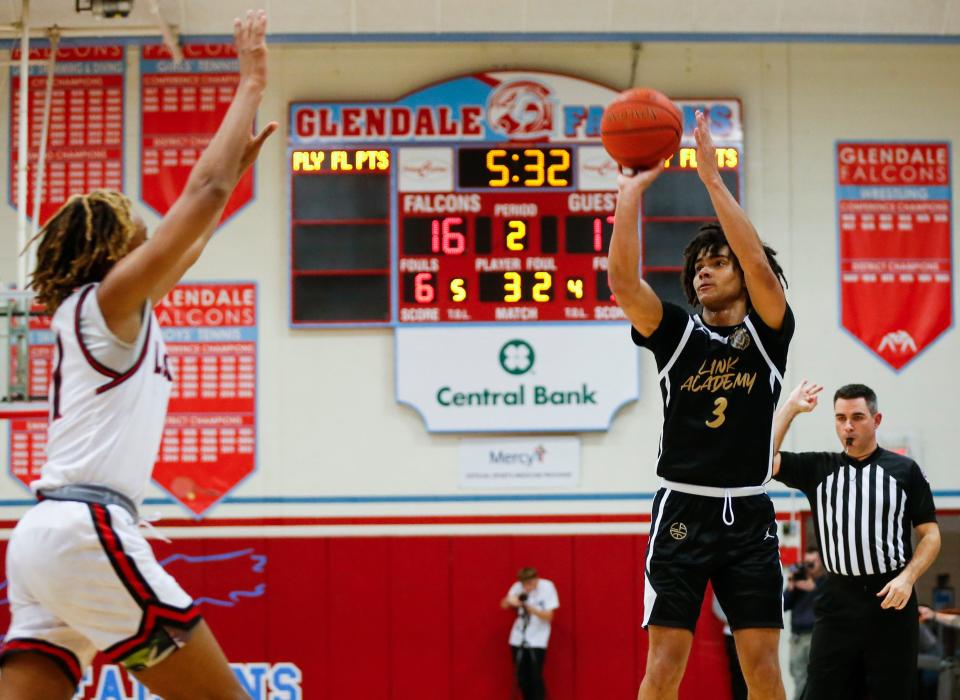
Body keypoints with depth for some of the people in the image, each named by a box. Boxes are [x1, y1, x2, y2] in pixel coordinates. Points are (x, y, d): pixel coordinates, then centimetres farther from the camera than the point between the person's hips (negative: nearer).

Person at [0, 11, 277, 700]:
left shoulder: (91, 309, 21)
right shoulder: (109, 298, -2)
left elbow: (189, 243, 37)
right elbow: (204, 193, -6)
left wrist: (240, 162, 42)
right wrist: (251, 86, 2)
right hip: (87, 530, -9)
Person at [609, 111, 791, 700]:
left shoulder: (769, 334, 4)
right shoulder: (678, 333, 6)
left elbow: (760, 265, -14)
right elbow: (623, 280, -9)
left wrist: (713, 178, -16)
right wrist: (632, 192, -11)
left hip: (749, 515, 0)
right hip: (682, 512, 0)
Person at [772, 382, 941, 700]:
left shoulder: (904, 469, 5)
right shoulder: (818, 467, 10)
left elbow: (930, 534, 5)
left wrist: (907, 578, -11)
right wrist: (791, 407, 3)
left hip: (891, 600, -1)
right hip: (837, 601, 2)